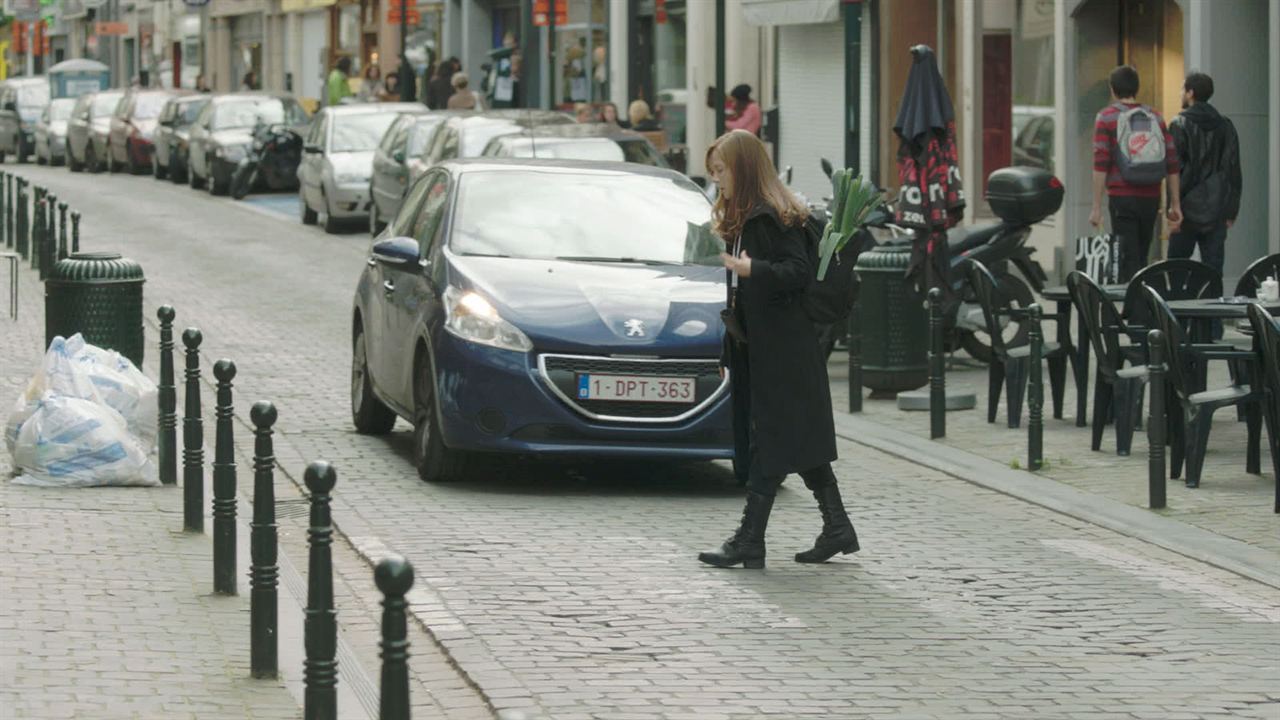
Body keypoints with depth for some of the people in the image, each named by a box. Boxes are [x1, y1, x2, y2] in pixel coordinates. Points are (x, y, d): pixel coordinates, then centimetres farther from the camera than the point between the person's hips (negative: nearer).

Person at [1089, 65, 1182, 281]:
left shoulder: (1106, 117, -1)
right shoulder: (1155, 117, 10)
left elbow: (1101, 164, -9)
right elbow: (1172, 163, 7)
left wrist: (1096, 207, -8)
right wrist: (1175, 204, 11)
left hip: (1122, 198, -4)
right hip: (1151, 198, 4)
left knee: (1128, 260, -4)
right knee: (1141, 257, 14)